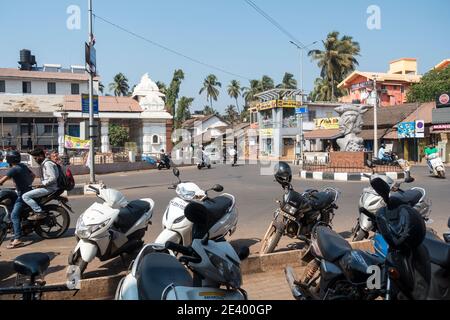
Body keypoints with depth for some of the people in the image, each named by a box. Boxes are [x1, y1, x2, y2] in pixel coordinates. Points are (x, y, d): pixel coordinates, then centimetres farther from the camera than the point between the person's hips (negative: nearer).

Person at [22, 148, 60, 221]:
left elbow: (53, 178, -22)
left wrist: (43, 184, -18)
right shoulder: (43, 164, 21)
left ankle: (39, 213, -20)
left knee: (25, 196, -17)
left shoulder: (48, 163, -13)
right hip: (46, 187, 11)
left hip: (49, 188, -11)